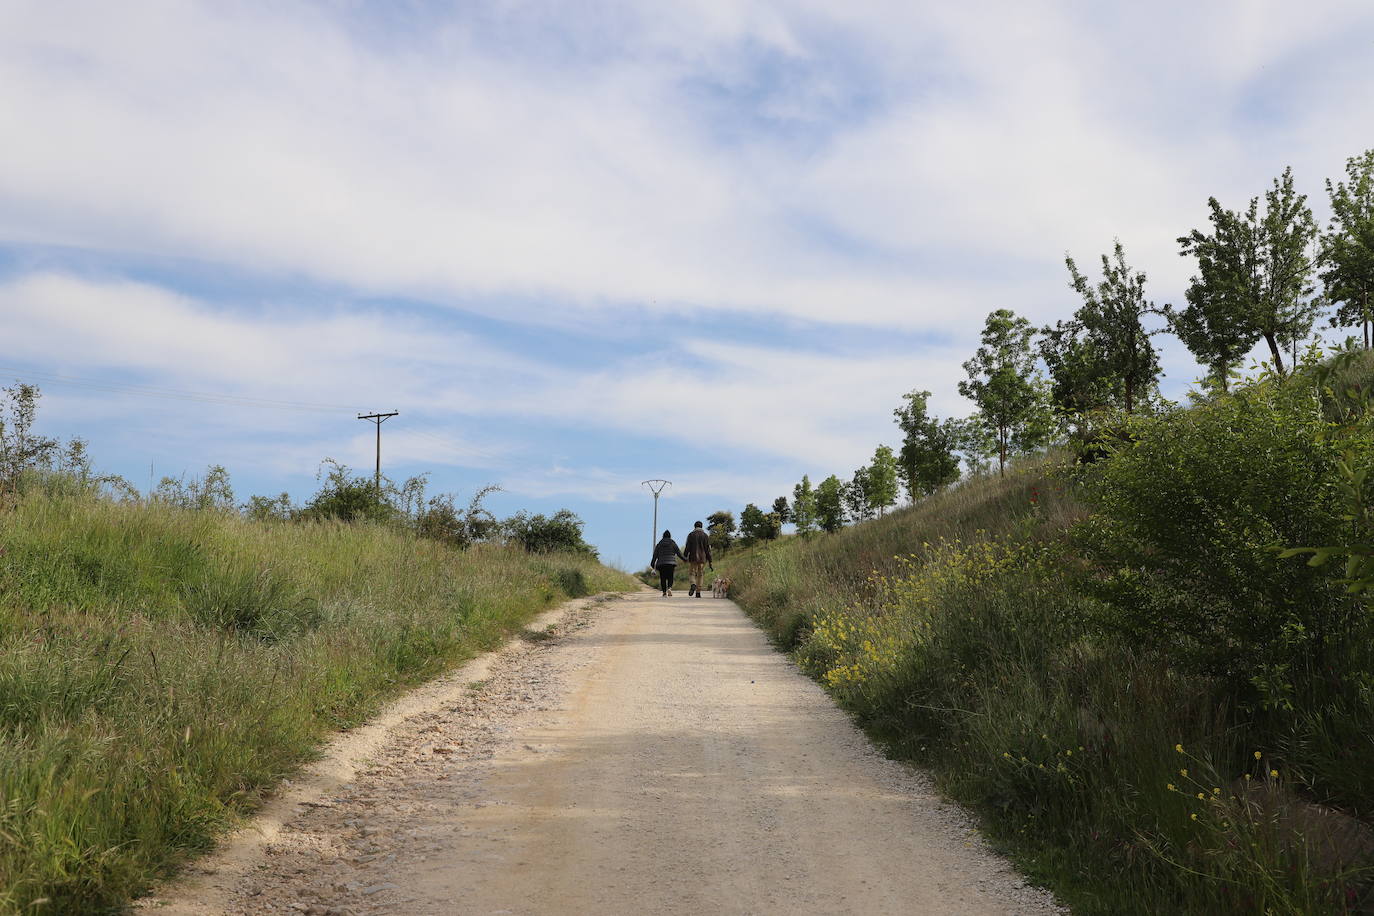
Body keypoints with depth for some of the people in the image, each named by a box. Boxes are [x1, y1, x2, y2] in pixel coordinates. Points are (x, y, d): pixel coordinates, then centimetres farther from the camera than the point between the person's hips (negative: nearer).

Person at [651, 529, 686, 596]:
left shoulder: (659, 544, 6)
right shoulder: (673, 543, 4)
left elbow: (655, 555, 4)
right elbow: (678, 552, 2)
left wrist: (653, 563, 12)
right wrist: (684, 559, 13)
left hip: (661, 563, 1)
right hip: (671, 563, -1)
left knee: (663, 578, 6)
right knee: (670, 577, 3)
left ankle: (664, 592, -1)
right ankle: (669, 588, -23)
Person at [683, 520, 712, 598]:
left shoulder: (691, 535, 1)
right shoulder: (706, 536, 3)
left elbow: (687, 548, -3)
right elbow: (708, 549, 1)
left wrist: (685, 557, 3)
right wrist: (709, 561, 2)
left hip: (693, 557, -1)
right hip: (702, 558, 1)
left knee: (693, 573, 6)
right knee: (700, 574, 11)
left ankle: (693, 585, -26)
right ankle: (698, 592, 7)